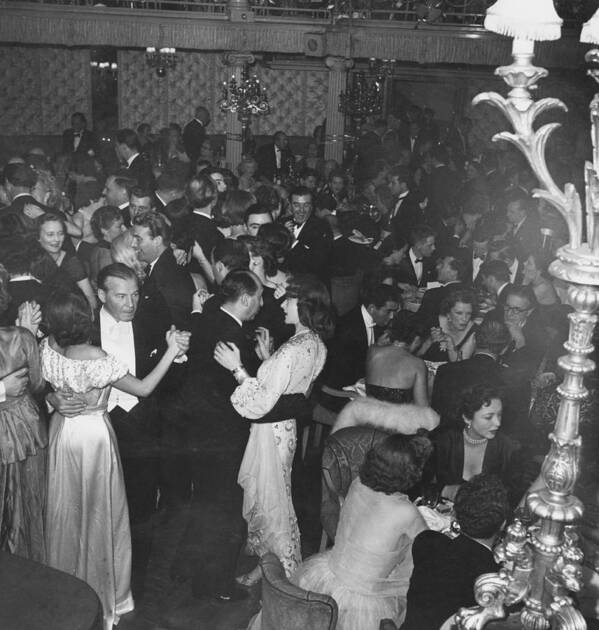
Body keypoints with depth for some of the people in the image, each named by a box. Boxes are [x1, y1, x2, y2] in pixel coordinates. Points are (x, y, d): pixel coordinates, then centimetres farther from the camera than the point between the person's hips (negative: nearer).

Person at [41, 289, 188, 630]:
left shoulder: (48, 348, -12)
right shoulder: (96, 359, -27)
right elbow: (144, 388, -20)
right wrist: (172, 352, -18)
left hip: (62, 432, 5)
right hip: (94, 433, -5)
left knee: (66, 510, 19)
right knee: (98, 511, 11)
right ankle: (102, 593, 26)